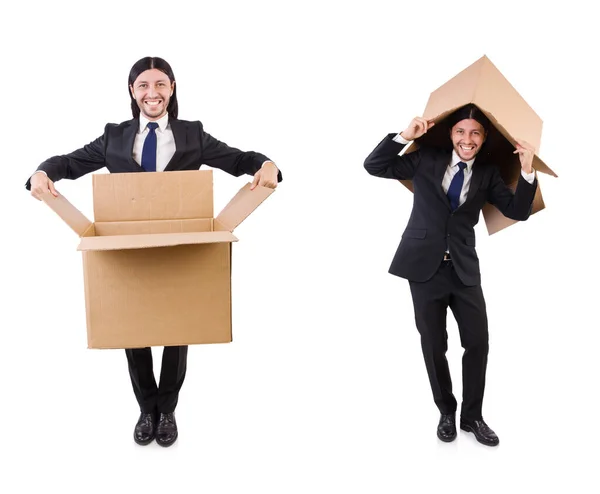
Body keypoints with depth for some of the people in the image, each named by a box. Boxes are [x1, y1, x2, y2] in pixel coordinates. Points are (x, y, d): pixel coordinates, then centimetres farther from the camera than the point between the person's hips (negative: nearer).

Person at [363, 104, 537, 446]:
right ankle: (446, 412, 27)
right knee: (434, 346, 8)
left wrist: (527, 170, -15)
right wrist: (406, 135, -15)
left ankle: (472, 416, 22)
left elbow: (518, 211, -2)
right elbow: (374, 166, -4)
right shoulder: (427, 159, 1)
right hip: (425, 266, -1)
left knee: (478, 342, 2)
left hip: (464, 268, 2)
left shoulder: (488, 173, 5)